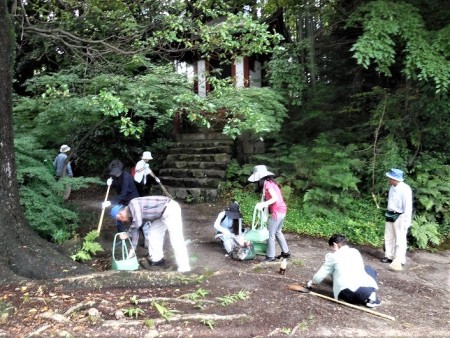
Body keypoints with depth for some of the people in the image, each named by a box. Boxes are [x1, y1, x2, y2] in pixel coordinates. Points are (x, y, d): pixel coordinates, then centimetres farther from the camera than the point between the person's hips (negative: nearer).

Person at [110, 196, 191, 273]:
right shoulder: (132, 213, 15)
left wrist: (128, 234, -4)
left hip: (170, 209, -10)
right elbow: (135, 231, 23)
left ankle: (184, 268, -11)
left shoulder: (133, 204, -13)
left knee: (176, 239, -12)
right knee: (152, 232, 15)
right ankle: (156, 259, 28)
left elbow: (137, 223, -23)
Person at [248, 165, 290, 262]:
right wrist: (262, 204, -4)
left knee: (270, 234, 1)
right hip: (281, 210, 10)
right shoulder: (269, 182, 14)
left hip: (277, 211, -10)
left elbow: (275, 198, -23)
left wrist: (263, 204, -25)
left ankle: (270, 256, 9)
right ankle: (286, 252, 31)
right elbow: (266, 197, 9)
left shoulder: (267, 184, -14)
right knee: (277, 232, 23)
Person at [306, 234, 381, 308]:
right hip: (368, 289, 2)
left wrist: (312, 282, 36)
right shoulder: (355, 251, 21)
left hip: (348, 294, -2)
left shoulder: (332, 256, 10)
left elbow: (320, 276, 14)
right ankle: (371, 294, 8)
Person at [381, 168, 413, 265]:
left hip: (400, 217, -8)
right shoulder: (392, 187, 3)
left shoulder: (405, 189, -20)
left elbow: (408, 207, -19)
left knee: (399, 240, 2)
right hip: (390, 216, 8)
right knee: (388, 237, 16)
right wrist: (388, 214, 16)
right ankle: (389, 256, 29)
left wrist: (406, 222, -18)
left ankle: (399, 260, 13)